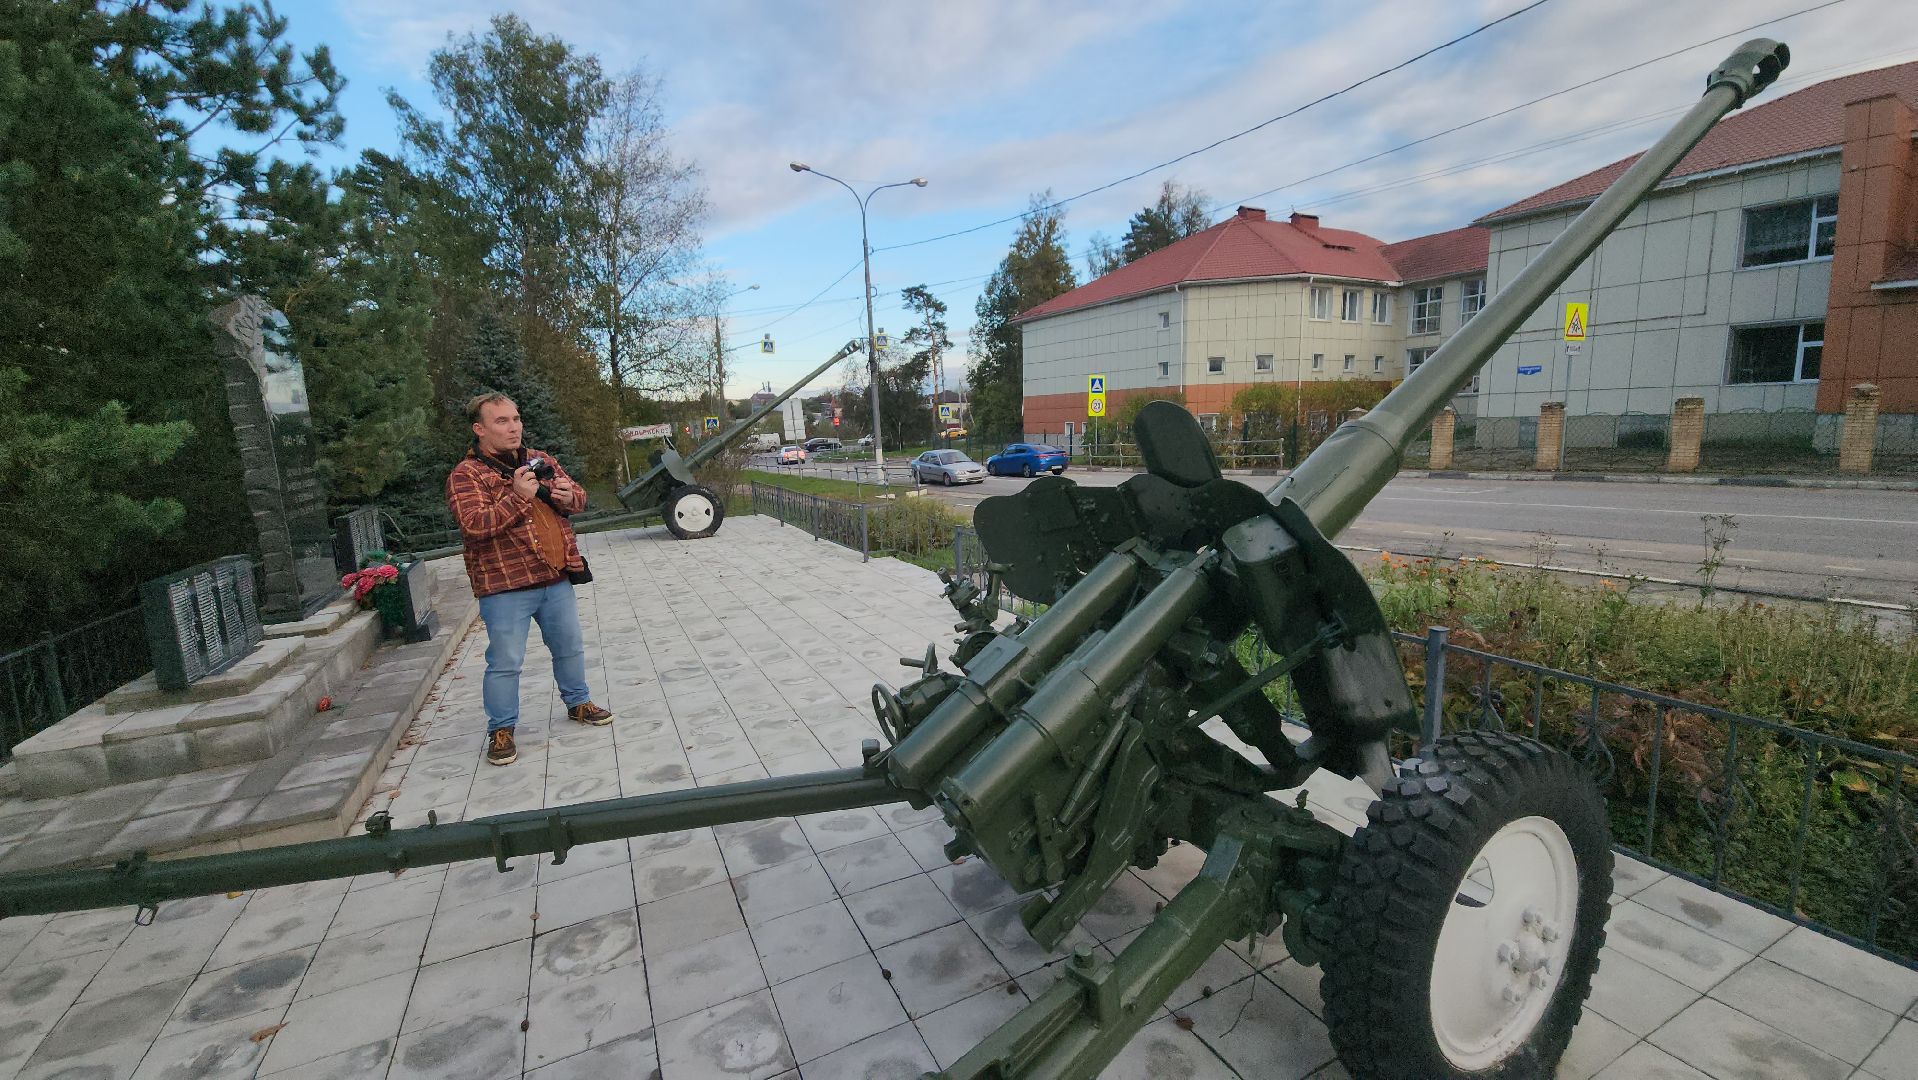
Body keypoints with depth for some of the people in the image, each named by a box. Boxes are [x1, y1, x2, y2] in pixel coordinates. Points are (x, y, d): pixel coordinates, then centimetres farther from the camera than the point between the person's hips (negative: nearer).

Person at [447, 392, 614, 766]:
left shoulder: (541, 461, 9)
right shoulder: (466, 475, -9)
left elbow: (578, 497, 15)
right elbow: (474, 525, -21)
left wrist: (568, 497, -8)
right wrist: (518, 497, -28)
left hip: (556, 579, 6)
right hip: (504, 587, -5)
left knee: (570, 647, 17)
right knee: (505, 662, 2)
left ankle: (578, 702, 37)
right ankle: (501, 729, 18)